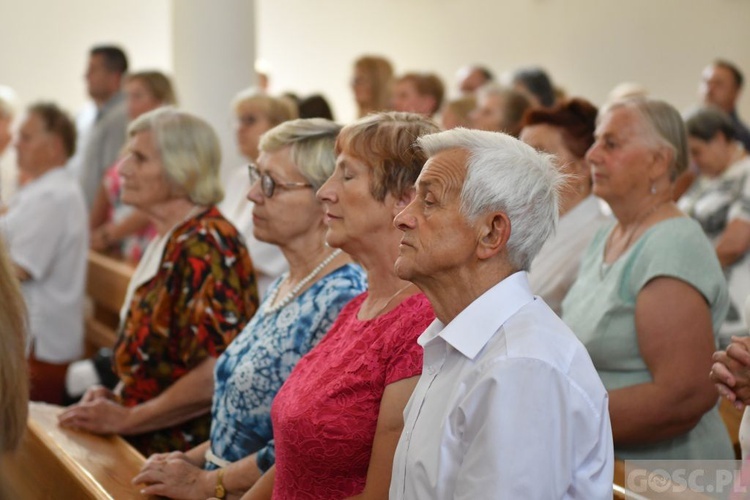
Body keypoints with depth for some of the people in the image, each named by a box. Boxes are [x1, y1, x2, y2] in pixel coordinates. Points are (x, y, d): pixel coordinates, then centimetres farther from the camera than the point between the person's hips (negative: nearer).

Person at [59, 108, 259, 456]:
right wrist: (117, 397, 9)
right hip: (145, 446, 9)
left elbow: (217, 375, -23)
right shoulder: (170, 240, 14)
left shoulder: (205, 246, -16)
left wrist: (125, 419, -14)